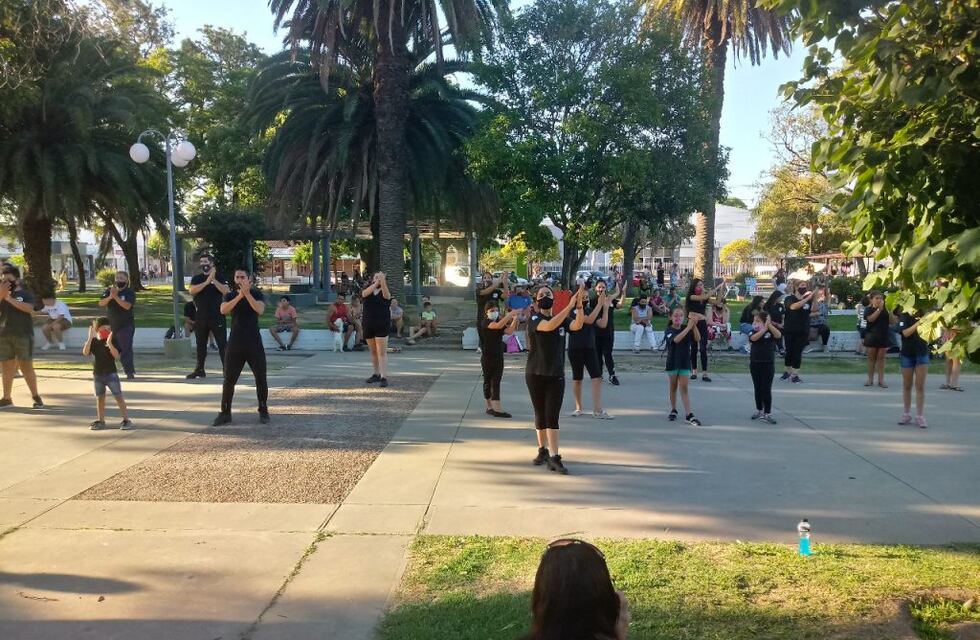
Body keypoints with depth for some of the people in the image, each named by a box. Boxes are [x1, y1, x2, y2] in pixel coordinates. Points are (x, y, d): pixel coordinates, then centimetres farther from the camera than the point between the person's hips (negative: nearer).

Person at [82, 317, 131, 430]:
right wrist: (90, 338, -23)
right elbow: (85, 352, -16)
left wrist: (109, 342, -32)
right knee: (99, 398, 14)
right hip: (97, 375, 3)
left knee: (118, 396, -3)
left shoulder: (112, 341, -7)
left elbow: (116, 354, -20)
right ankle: (100, 421, 25)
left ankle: (126, 420, 1)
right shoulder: (93, 342, 0)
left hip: (111, 373, -3)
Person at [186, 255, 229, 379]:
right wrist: (207, 281, -20)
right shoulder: (196, 278, 8)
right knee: (201, 345, 11)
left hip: (217, 317, -3)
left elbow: (227, 291, -14)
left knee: (222, 344, -4)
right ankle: (199, 369, 19)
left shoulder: (220, 278, 2)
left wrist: (214, 280, -21)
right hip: (200, 317, 3)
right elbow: (192, 290, -11)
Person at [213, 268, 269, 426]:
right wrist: (239, 296, -26)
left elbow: (260, 310, -20)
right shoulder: (230, 295, 5)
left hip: (254, 344, -1)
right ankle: (225, 413, 10)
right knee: (229, 379, 2)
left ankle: (263, 411, 16)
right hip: (234, 344, 2)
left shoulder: (257, 294, 0)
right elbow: (223, 310, -16)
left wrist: (247, 293, -29)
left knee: (260, 378, 3)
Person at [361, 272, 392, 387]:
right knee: (373, 352, 13)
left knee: (382, 352, -7)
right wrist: (376, 282, -30)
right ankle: (376, 374, 25)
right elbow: (365, 293, -18)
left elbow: (385, 293, -26)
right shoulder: (367, 291, 7)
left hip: (382, 326, -3)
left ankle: (384, 377, -10)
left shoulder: (385, 293, -1)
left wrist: (382, 280, -44)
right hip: (368, 325, 3)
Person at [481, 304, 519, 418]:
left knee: (496, 382, 2)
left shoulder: (500, 321, 9)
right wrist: (510, 315, -31)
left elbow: (509, 331, -9)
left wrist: (514, 319, -20)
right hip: (487, 356, -5)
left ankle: (496, 408, 2)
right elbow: (498, 325, -29)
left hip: (499, 356, 5)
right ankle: (490, 406, 9)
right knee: (488, 381, 5)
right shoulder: (486, 322, -9)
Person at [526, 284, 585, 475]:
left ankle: (554, 457, -8)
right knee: (540, 415, 11)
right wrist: (569, 306, -32)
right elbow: (549, 326, -27)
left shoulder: (562, 319, 6)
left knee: (552, 416, -5)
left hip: (556, 375, 1)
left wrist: (579, 304, -29)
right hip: (535, 375, -1)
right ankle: (543, 450, 25)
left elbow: (577, 325, -15)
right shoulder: (534, 319, -6)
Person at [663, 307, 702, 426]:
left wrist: (694, 325, -29)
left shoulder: (687, 329, 0)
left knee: (684, 388, -2)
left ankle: (688, 415, -8)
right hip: (672, 363, -1)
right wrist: (688, 327, -35)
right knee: (673, 388, 11)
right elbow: (676, 339, -29)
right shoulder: (668, 330, -8)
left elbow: (698, 339, -15)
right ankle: (673, 410, 26)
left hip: (685, 362, 1)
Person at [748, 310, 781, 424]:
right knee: (757, 388, 11)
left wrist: (769, 324, -25)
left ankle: (767, 414, -3)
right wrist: (764, 328, -22)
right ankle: (759, 411, 24)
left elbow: (778, 335, -23)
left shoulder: (771, 330, -3)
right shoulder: (754, 330, 2)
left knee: (766, 389, -4)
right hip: (755, 363, 3)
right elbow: (753, 338, -19)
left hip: (768, 364, -3)